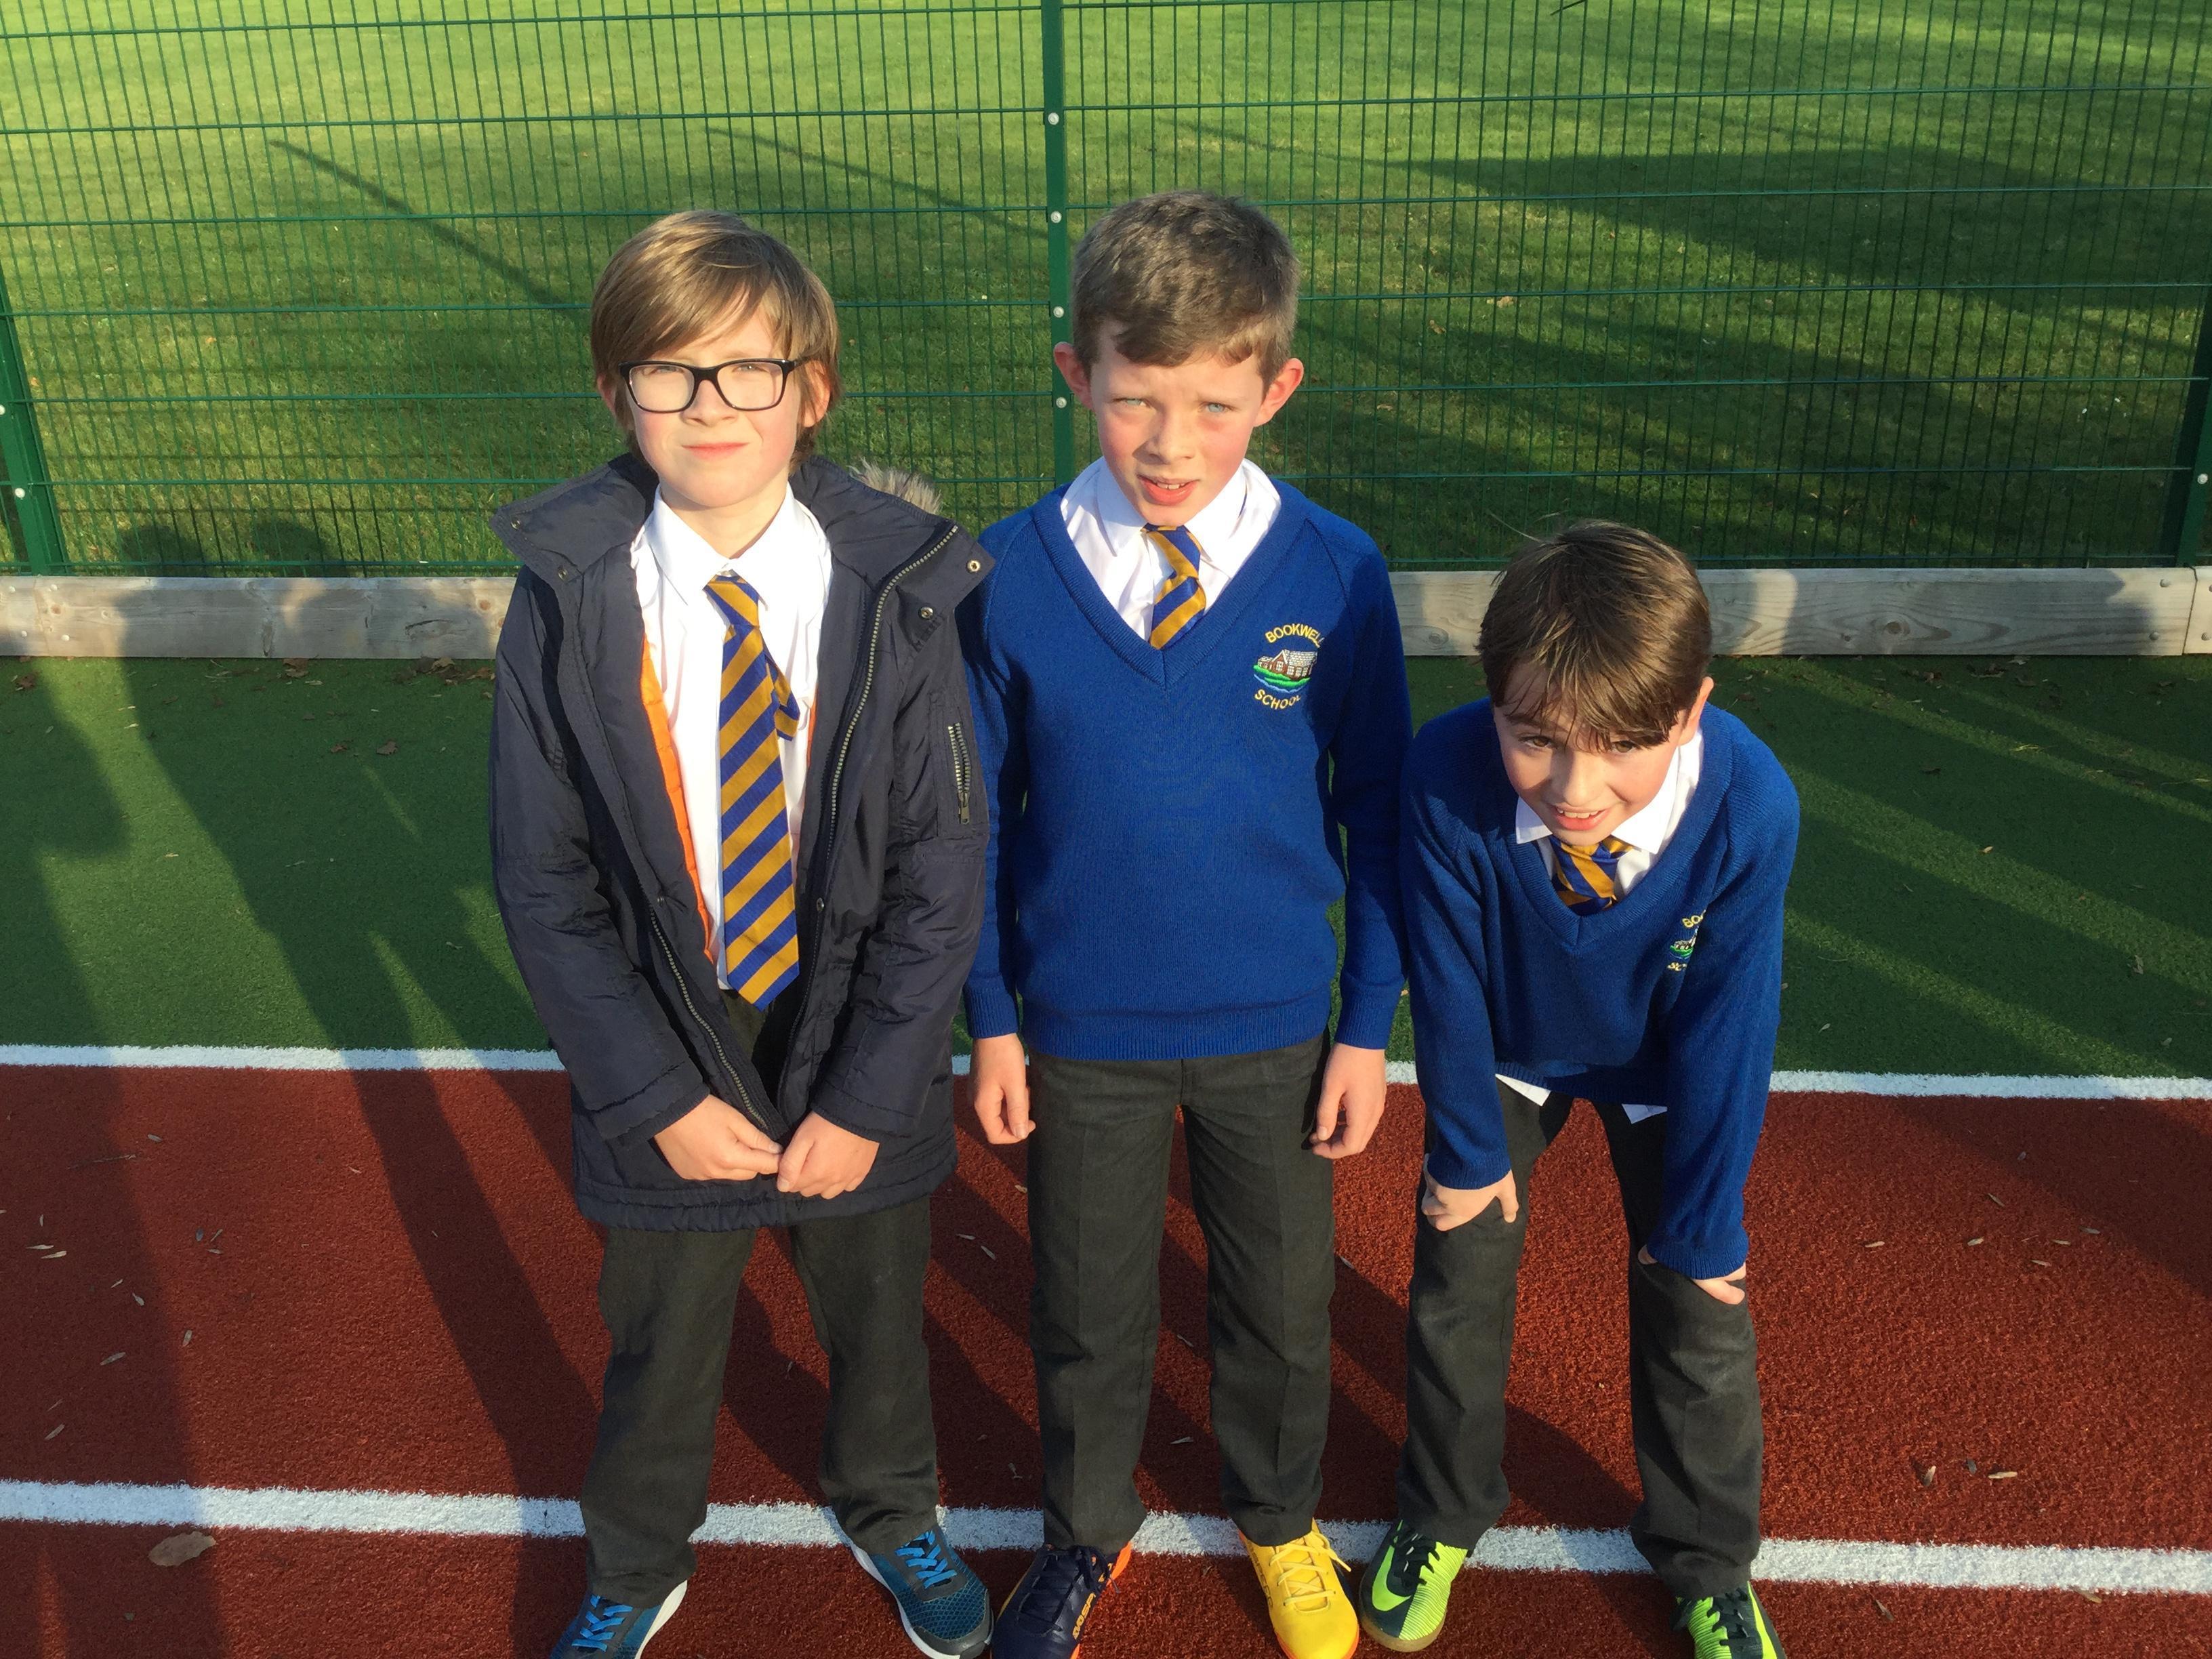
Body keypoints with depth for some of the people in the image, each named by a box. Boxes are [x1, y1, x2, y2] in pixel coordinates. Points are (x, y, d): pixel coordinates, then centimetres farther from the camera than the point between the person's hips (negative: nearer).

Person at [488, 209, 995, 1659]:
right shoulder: (570, 603, -13)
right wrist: (656, 1095, -11)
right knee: (661, 1352, 21)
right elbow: (544, 886, -8)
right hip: (666, 1082, 0)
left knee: (877, 1322, 23)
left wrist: (864, 1098, -13)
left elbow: (943, 876, -11)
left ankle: (894, 1515, 56)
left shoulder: (895, 598, -14)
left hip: (860, 1086, 0)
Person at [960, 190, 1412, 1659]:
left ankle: (1280, 1523, 48)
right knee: (1088, 1311, 18)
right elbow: (983, 814, -3)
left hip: (1274, 1028, 0)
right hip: (1079, 1030, 0)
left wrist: (1369, 1025, -1)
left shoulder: (1334, 576, -14)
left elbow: (1376, 810, -4)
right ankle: (1088, 1531, 46)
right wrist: (992, 1019, 0)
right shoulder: (1014, 573, -13)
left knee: (1281, 1301, 19)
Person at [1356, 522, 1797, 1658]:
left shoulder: (1750, 807, -38)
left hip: (1667, 1071, 0)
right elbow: (1448, 982, -22)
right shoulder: (1448, 776, -39)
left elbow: (1726, 1027, -24)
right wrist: (1467, 1149, -9)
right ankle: (1441, 1517, 39)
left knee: (1696, 1306, 9)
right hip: (1505, 1052, 0)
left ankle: (1706, 1555, 38)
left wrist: (1702, 1219, -12)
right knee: (1456, 1284, 10)